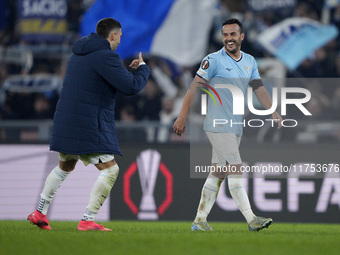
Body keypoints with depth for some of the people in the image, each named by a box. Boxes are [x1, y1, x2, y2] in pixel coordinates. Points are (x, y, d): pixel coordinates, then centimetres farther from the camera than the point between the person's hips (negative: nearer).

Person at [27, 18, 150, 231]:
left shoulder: (79, 53, 15)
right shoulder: (105, 57, -14)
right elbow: (132, 87, -15)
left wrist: (126, 69, 26)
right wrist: (142, 68, 4)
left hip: (66, 120, 9)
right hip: (89, 125, -9)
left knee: (65, 167, 25)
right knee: (110, 169, -6)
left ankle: (40, 213, 25)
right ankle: (87, 220, -11)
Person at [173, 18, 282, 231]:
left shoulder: (250, 62, 12)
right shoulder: (214, 60, -7)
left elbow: (260, 89, 14)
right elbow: (195, 88, -9)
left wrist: (275, 114, 4)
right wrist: (183, 116, -15)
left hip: (236, 126, 7)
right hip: (218, 125, -7)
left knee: (218, 173, 7)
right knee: (235, 170, -12)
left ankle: (200, 220, 12)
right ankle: (251, 219, -16)